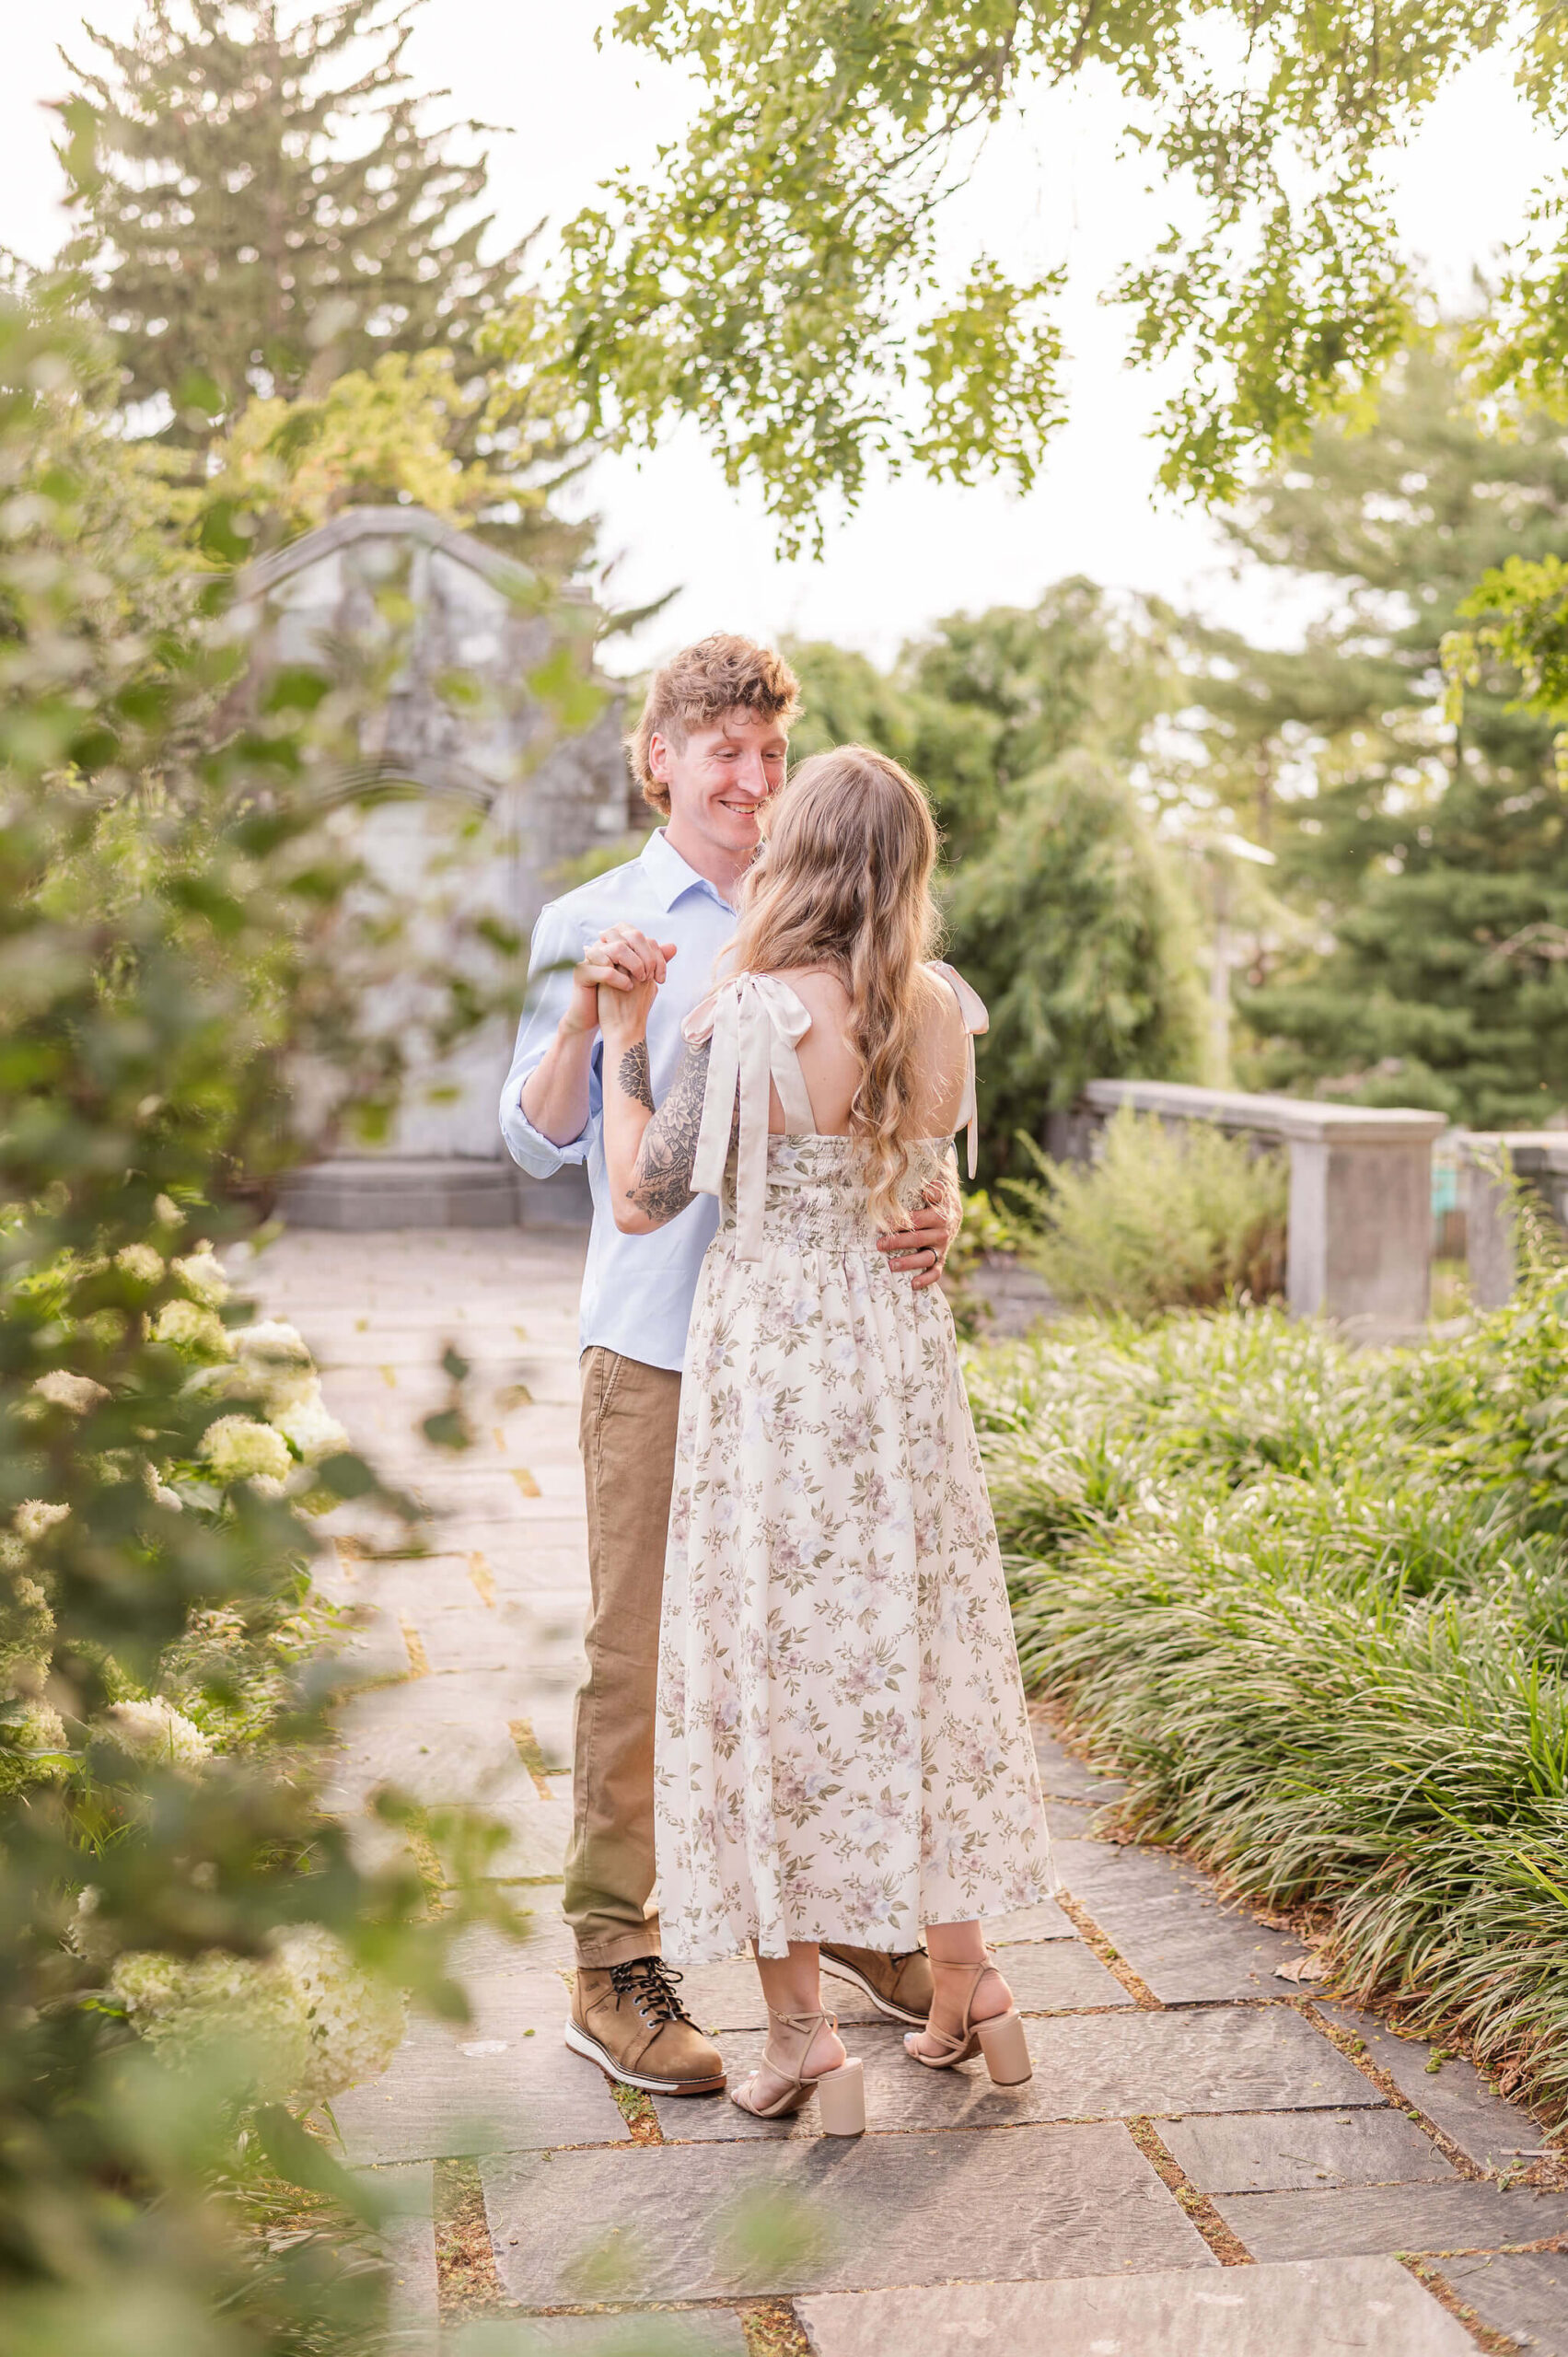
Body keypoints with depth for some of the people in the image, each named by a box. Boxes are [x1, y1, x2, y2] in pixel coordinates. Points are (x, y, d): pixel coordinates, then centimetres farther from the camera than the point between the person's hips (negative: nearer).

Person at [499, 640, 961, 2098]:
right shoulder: (590, 925, 2)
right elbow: (541, 1143, -3)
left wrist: (937, 1210, -9)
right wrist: (584, 1011, -21)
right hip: (658, 1340, -4)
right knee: (638, 1657, 0)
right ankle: (612, 1965, 11)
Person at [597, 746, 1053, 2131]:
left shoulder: (748, 1017, -17)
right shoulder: (945, 1013, 0)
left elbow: (640, 1201, -10)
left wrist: (623, 1039, 1)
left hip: (769, 1363, -5)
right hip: (903, 1352, 5)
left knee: (771, 1668, 5)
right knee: (914, 1656, 18)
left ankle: (804, 2035, 11)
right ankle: (968, 1985, 27)